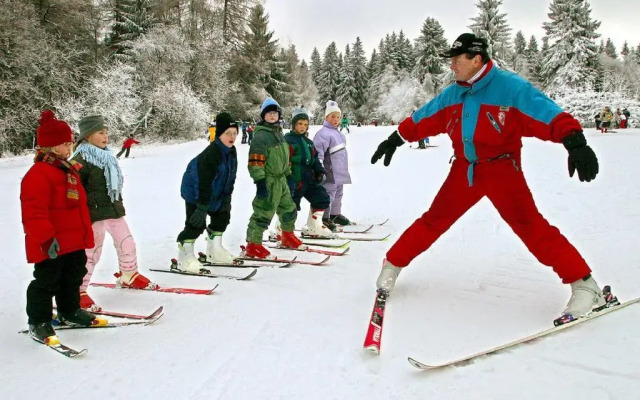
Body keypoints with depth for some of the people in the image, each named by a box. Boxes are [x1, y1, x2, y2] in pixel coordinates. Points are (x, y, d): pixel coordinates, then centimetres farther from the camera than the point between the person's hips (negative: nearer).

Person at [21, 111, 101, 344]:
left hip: (74, 241, 9)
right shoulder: (38, 174, -18)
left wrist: (85, 233, 24)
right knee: (46, 283, 3)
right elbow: (34, 212, -24)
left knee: (73, 278, 20)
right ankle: (38, 322, 17)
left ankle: (69, 311, 36)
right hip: (52, 246, -9)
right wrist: (47, 239, -28)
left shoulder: (69, 170, 14)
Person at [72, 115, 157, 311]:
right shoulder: (80, 160, -14)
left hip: (114, 209, 8)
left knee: (126, 243, 15)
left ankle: (129, 276, 37)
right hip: (94, 213, -8)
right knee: (91, 253, -4)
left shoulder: (107, 156, 12)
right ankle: (78, 292, 9)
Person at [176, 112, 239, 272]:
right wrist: (202, 207, -31)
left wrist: (227, 198, 7)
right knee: (196, 223, -12)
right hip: (195, 193, -9)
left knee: (222, 216, 16)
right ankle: (185, 256, 1)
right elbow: (204, 183, -32)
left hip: (216, 193, 9)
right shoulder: (210, 154, -31)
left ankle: (214, 250, 31)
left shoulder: (231, 152, -3)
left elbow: (231, 178, 7)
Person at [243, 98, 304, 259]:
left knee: (289, 209, 19)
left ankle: (288, 237, 37)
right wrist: (259, 182, -24)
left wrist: (289, 176, 22)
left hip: (281, 179, 9)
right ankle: (253, 244, -1)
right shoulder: (260, 136, -13)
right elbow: (255, 161, -19)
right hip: (268, 181, -9)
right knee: (263, 212, -9)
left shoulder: (279, 134, 16)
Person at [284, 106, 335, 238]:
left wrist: (319, 171, 7)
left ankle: (314, 227, 22)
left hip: (309, 179, 8)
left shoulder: (308, 142, 18)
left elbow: (315, 159, 23)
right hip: (295, 181, -8)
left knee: (322, 198, 11)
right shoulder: (288, 140, -9)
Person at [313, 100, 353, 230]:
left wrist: (344, 169, 31)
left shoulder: (337, 132, 15)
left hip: (340, 173, 10)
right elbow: (318, 151, -24)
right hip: (330, 174, -10)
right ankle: (324, 219, 2)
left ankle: (335, 214, 34)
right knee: (328, 194, -6)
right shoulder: (323, 133, -16)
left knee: (338, 194, 20)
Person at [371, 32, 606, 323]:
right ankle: (393, 265, 20)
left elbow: (547, 113, -22)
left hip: (502, 169, -4)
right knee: (434, 221, 6)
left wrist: (575, 142, -37)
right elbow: (422, 119, 16)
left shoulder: (510, 87, -13)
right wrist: (395, 139, 21)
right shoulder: (453, 94, 5)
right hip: (465, 170, 4)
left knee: (530, 226, -13)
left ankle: (583, 284, -1)